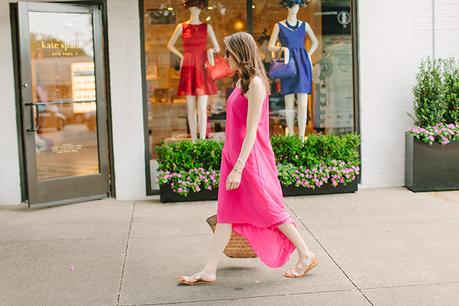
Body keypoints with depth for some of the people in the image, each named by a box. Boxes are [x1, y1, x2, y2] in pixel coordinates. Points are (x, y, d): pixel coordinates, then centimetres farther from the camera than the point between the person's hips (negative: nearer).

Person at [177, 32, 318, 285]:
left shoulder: (255, 84, -16)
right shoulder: (241, 82, 12)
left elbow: (251, 131, -20)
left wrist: (238, 168, -23)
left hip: (250, 157, -9)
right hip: (233, 155, 9)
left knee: (269, 210, 3)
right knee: (226, 213, 7)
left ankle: (306, 256, 19)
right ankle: (209, 272, 10)